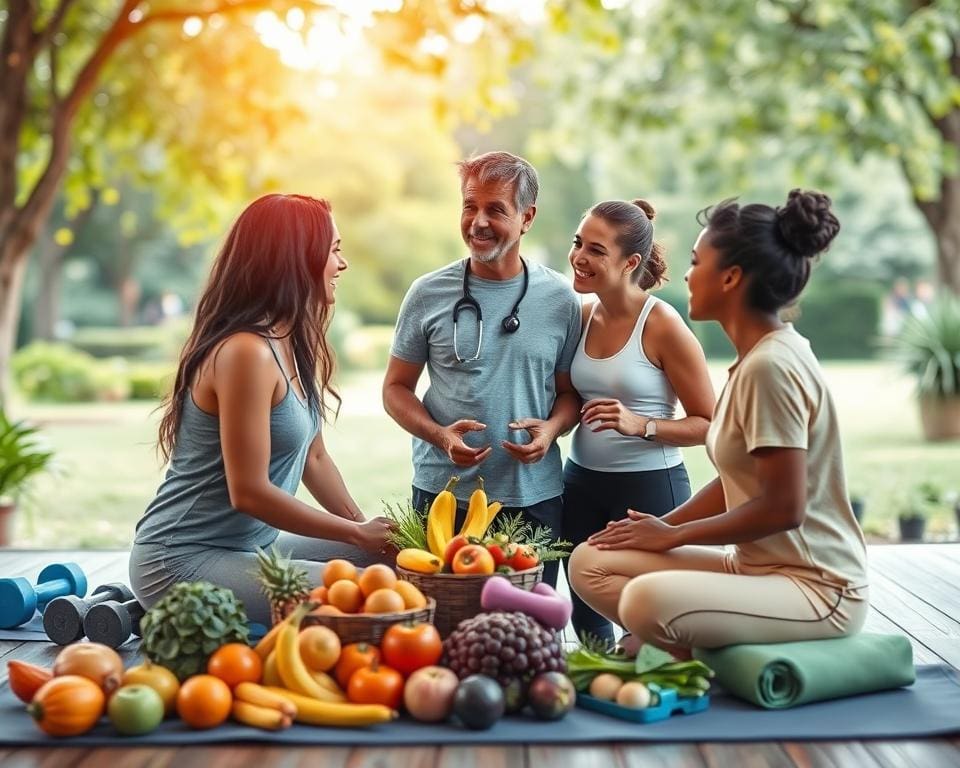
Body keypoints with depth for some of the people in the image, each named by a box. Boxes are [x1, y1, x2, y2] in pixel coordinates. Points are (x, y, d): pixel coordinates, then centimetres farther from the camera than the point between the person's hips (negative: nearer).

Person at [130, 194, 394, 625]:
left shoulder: (294, 345, 9)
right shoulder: (247, 352, -21)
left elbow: (314, 457, 15)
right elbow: (249, 492, -22)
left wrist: (368, 529, 4)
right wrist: (358, 533, -13)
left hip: (248, 546, 9)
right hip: (182, 561, -9)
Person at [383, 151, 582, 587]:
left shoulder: (558, 298, 3)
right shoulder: (429, 294, 0)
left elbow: (569, 391, 11)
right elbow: (396, 388, 5)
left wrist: (551, 428, -12)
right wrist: (442, 436, -13)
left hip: (534, 497, 1)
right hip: (443, 495, -1)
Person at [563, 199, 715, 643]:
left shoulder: (662, 325, -14)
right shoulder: (584, 317, 4)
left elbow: (708, 425, -11)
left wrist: (640, 425, -24)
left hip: (649, 486, -6)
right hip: (582, 481, 6)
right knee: (586, 621, 16)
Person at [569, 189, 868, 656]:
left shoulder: (770, 366, -20)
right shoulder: (757, 358, 10)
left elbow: (783, 507, -23)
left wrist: (672, 534, -12)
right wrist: (660, 525, 3)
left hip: (817, 587, -9)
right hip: (758, 567, 9)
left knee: (646, 601, -33)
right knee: (591, 562, 3)